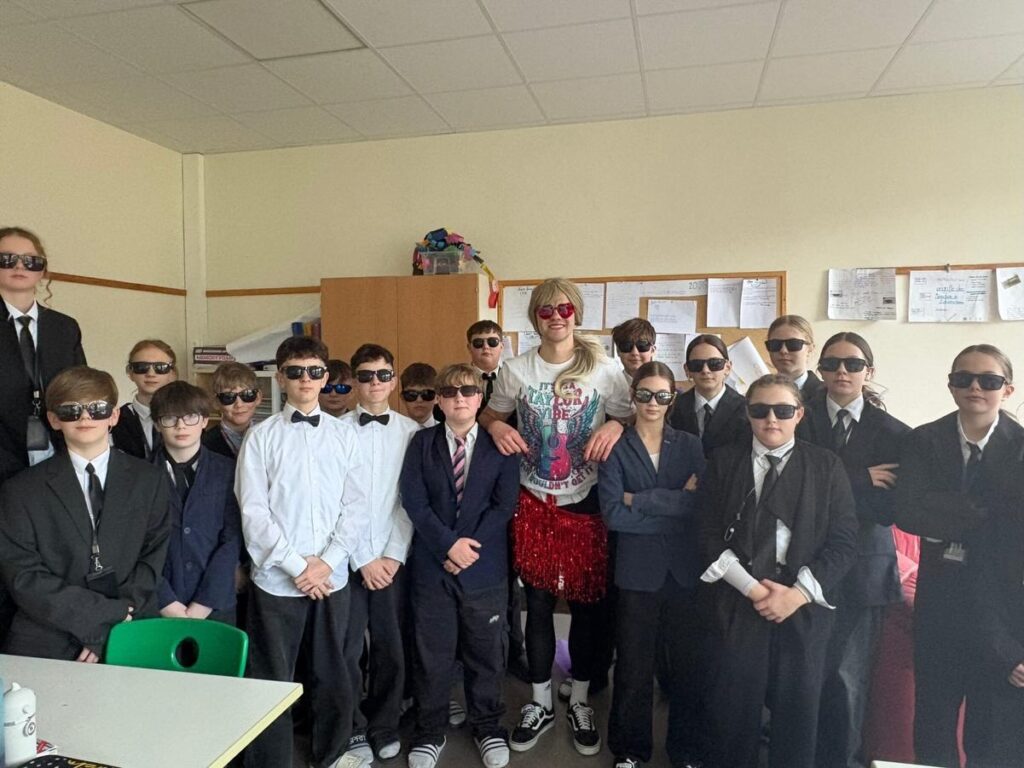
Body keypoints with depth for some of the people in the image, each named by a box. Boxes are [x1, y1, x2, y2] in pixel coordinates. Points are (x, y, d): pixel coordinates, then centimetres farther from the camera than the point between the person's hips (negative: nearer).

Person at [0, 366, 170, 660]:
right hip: (47, 646, 1)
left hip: (130, 638, 0)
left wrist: (111, 628, -9)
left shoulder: (149, 481, 5)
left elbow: (153, 557, 3)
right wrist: (112, 613, -13)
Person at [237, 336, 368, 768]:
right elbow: (253, 513, -6)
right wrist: (297, 565, -11)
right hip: (276, 580, -2)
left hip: (333, 579, 2)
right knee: (271, 682, 7)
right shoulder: (261, 436, -2)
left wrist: (326, 562, -8)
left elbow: (356, 508, 1)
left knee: (333, 678, 14)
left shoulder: (344, 435, 3)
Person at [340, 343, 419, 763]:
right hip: (348, 558, -1)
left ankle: (385, 727, 31)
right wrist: (363, 560, -7)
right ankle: (353, 730, 28)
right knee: (348, 649, 7)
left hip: (393, 558, 1)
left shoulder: (410, 431, 0)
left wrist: (394, 555, -6)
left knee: (391, 648, 10)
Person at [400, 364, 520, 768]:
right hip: (431, 565, 0)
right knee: (432, 654, 10)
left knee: (485, 653, 13)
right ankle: (430, 732, 29)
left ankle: (488, 727, 33)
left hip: (484, 567, 0)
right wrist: (449, 544, -15)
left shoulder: (499, 445, 1)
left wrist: (470, 547, -12)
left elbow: (504, 505, -5)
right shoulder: (422, 442, 2)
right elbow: (413, 501, -6)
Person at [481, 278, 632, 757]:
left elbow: (630, 416, 2)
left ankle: (580, 703, 32)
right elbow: (491, 414, 12)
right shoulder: (516, 370, -1)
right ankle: (539, 703, 31)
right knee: (537, 604, 11)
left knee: (588, 603, 10)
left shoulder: (603, 368, -4)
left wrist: (615, 428, -19)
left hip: (587, 501, 0)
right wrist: (496, 426, -10)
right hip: (534, 502, 1)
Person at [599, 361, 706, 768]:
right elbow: (613, 514, -13)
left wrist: (639, 500, -13)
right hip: (638, 572, -2)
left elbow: (702, 503, -11)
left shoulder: (690, 445, 5)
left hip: (686, 570, 2)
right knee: (634, 666, 10)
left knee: (688, 663, 11)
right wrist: (675, 509, -13)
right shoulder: (616, 448, -1)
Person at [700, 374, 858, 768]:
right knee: (732, 708, 5)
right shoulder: (725, 461, 5)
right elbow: (711, 535, 1)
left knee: (797, 710, 9)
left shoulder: (826, 465, 5)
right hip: (737, 604, 0)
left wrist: (798, 594, -11)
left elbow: (843, 540, -1)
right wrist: (751, 588, -10)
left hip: (805, 609, 0)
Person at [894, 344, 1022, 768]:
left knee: (990, 725, 14)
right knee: (932, 715, 13)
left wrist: (947, 525, -19)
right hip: (940, 594, 1)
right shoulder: (924, 440, -2)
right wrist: (980, 516, -20)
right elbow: (906, 510, -16)